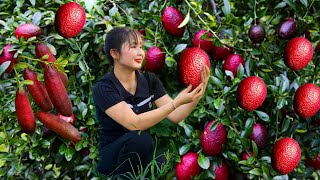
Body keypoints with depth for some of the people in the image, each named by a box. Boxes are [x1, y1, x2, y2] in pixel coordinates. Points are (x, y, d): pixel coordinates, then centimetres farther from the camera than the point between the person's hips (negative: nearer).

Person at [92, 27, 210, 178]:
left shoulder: (149, 80, 0)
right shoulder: (103, 88, -17)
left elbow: (175, 116, -8)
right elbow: (134, 124, -28)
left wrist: (197, 95, -25)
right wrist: (177, 102, -33)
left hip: (143, 152, 4)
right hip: (113, 157, -3)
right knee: (139, 138, -35)